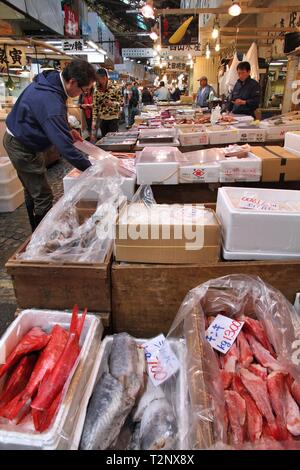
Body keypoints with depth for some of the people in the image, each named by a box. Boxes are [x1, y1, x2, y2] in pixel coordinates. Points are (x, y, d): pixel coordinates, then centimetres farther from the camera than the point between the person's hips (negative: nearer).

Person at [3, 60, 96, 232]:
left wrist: (67, 130, 2)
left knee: (32, 191, 19)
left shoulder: (50, 79, -4)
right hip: (22, 147, -10)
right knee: (43, 197, -6)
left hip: (19, 139, 10)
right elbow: (65, 146, -36)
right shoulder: (51, 103, -35)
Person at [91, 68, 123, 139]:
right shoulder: (96, 91, 3)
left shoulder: (115, 88, -7)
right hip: (102, 119, 4)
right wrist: (94, 122, -2)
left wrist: (112, 103, -22)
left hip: (113, 118, -4)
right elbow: (95, 107, 5)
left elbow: (121, 102, -4)